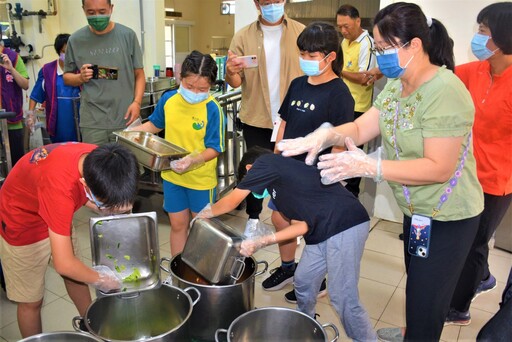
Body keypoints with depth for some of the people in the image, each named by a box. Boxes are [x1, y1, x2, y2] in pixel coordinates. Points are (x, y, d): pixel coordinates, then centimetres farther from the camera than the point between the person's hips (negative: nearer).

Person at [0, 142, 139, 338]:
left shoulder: (100, 161, -23)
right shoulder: (60, 187, -43)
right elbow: (63, 264, -35)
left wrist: (108, 208, -20)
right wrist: (100, 280, -17)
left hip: (54, 213, 6)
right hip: (20, 224, -6)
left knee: (75, 274, 18)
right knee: (31, 301, 5)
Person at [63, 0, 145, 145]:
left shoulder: (127, 35, 2)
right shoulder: (76, 40, 4)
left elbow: (139, 75, 4)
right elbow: (67, 77, 14)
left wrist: (136, 102, -11)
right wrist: (80, 77, -9)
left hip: (126, 118, 0)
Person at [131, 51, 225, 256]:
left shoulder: (212, 109, -20)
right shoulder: (168, 100, -5)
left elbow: (214, 148, -18)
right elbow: (155, 124, 13)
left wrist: (194, 160, -35)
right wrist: (133, 131, -2)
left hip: (201, 178, -4)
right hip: (172, 175, 4)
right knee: (178, 224, 18)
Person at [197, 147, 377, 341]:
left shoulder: (264, 163, -2)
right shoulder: (281, 174, 21)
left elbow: (231, 202, 3)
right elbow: (303, 224, 13)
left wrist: (204, 214, 20)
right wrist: (263, 240, 9)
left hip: (345, 226, -10)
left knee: (343, 298, -3)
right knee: (303, 281, 19)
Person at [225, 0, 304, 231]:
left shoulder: (301, 33, -1)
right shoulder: (243, 37, -1)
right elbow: (235, 82, -4)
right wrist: (231, 73, -27)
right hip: (256, 119, 0)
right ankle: (253, 218, 28)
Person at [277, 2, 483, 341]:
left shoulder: (445, 92, -27)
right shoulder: (396, 85, 0)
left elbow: (438, 168, -30)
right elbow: (361, 127, -6)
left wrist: (369, 167, -35)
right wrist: (325, 135, -27)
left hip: (448, 217, -8)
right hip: (417, 210, 9)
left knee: (426, 303, 6)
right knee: (416, 285, 30)